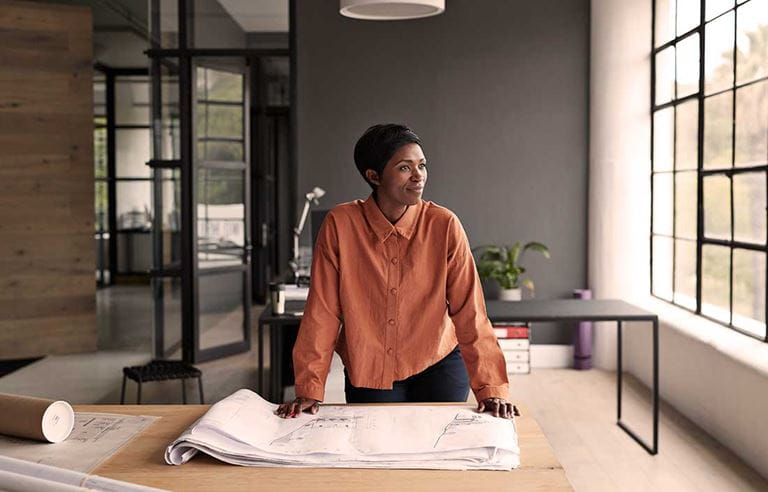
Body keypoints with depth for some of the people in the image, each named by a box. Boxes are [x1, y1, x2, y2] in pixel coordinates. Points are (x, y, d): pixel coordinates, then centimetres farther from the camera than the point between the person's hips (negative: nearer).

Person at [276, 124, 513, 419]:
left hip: (437, 364, 0)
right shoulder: (340, 224, -15)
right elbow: (323, 312, -11)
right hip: (368, 372, 0)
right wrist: (309, 391, -12)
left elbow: (469, 312, -14)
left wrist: (491, 389, -20)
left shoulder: (444, 225, -14)